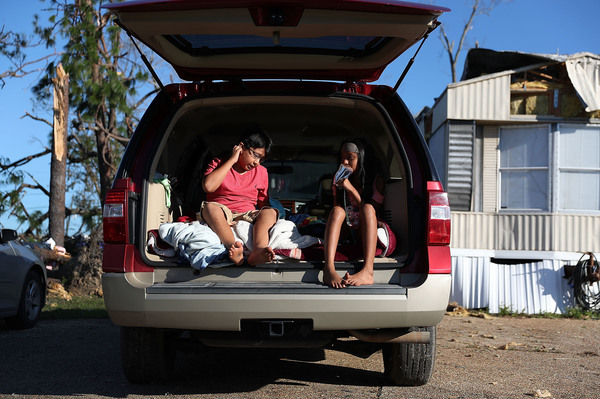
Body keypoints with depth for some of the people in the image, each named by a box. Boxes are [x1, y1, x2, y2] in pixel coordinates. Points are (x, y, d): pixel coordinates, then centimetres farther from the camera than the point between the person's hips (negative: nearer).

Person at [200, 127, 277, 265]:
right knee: (209, 207, -35)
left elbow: (264, 203, 20)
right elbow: (208, 186, -14)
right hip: (221, 215, -2)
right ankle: (234, 248, -59)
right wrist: (231, 161, -8)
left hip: (248, 217, 3)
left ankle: (258, 250, -58)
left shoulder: (261, 172, 18)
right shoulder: (219, 163, 7)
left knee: (270, 212, -27)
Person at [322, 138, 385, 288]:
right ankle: (329, 268, -51)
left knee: (367, 208, -29)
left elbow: (371, 211, -7)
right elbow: (336, 209, 10)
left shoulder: (376, 180, 3)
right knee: (337, 210, -26)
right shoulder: (339, 181, 11)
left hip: (367, 234, -2)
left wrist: (351, 189, -16)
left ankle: (367, 271, -52)